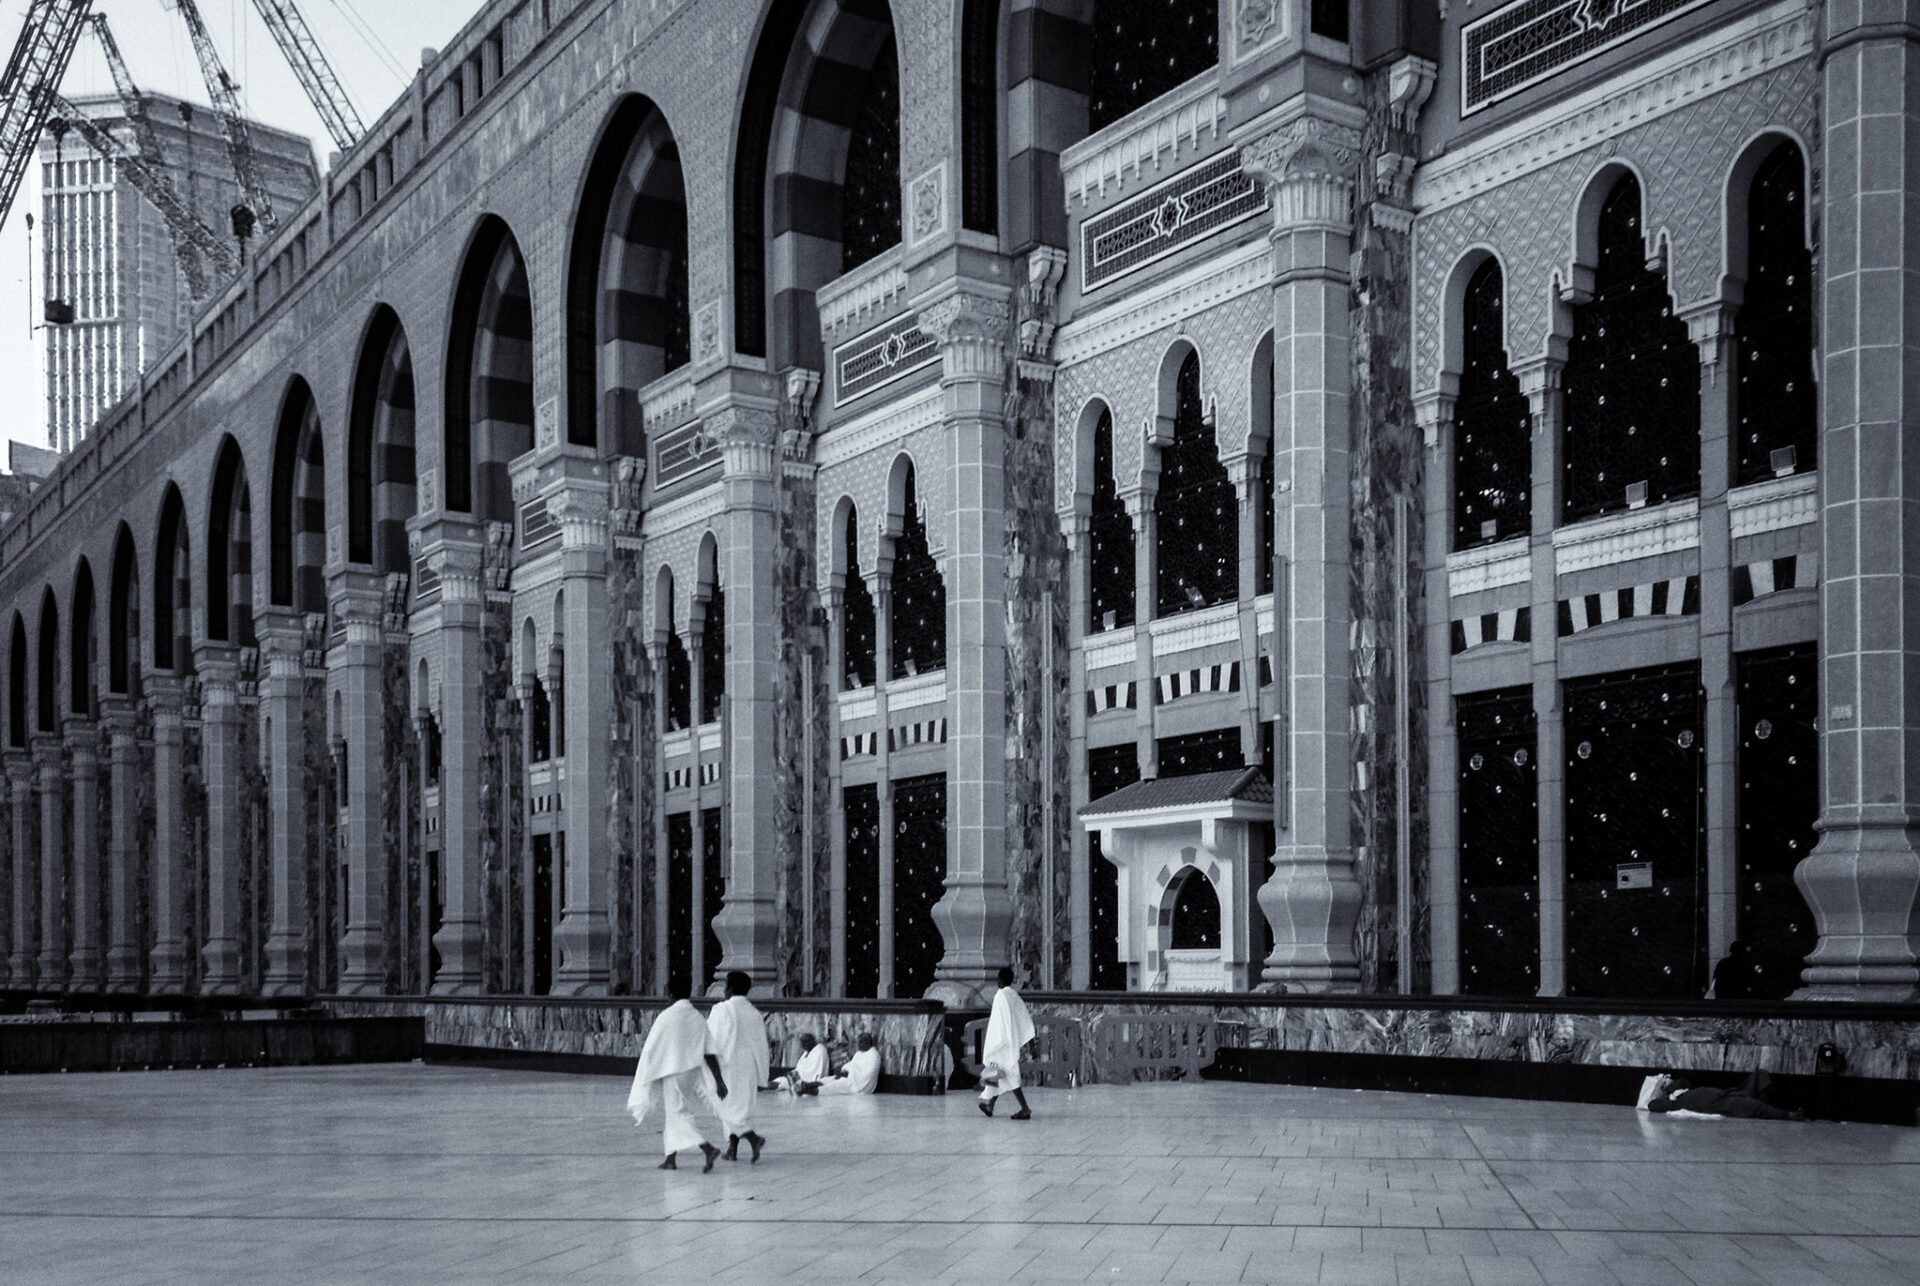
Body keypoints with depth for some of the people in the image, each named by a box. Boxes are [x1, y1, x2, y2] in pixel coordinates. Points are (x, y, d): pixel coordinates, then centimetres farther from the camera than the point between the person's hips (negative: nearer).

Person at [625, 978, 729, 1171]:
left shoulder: (666, 1017, -12)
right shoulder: (698, 1018, 3)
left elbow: (651, 1050, -7)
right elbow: (710, 1053, 0)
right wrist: (719, 1081, 1)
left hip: (673, 1073, -6)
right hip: (694, 1073, 6)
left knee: (678, 1114, -6)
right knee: (672, 1113, 19)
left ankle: (709, 1149, -24)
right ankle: (671, 1158, 23)